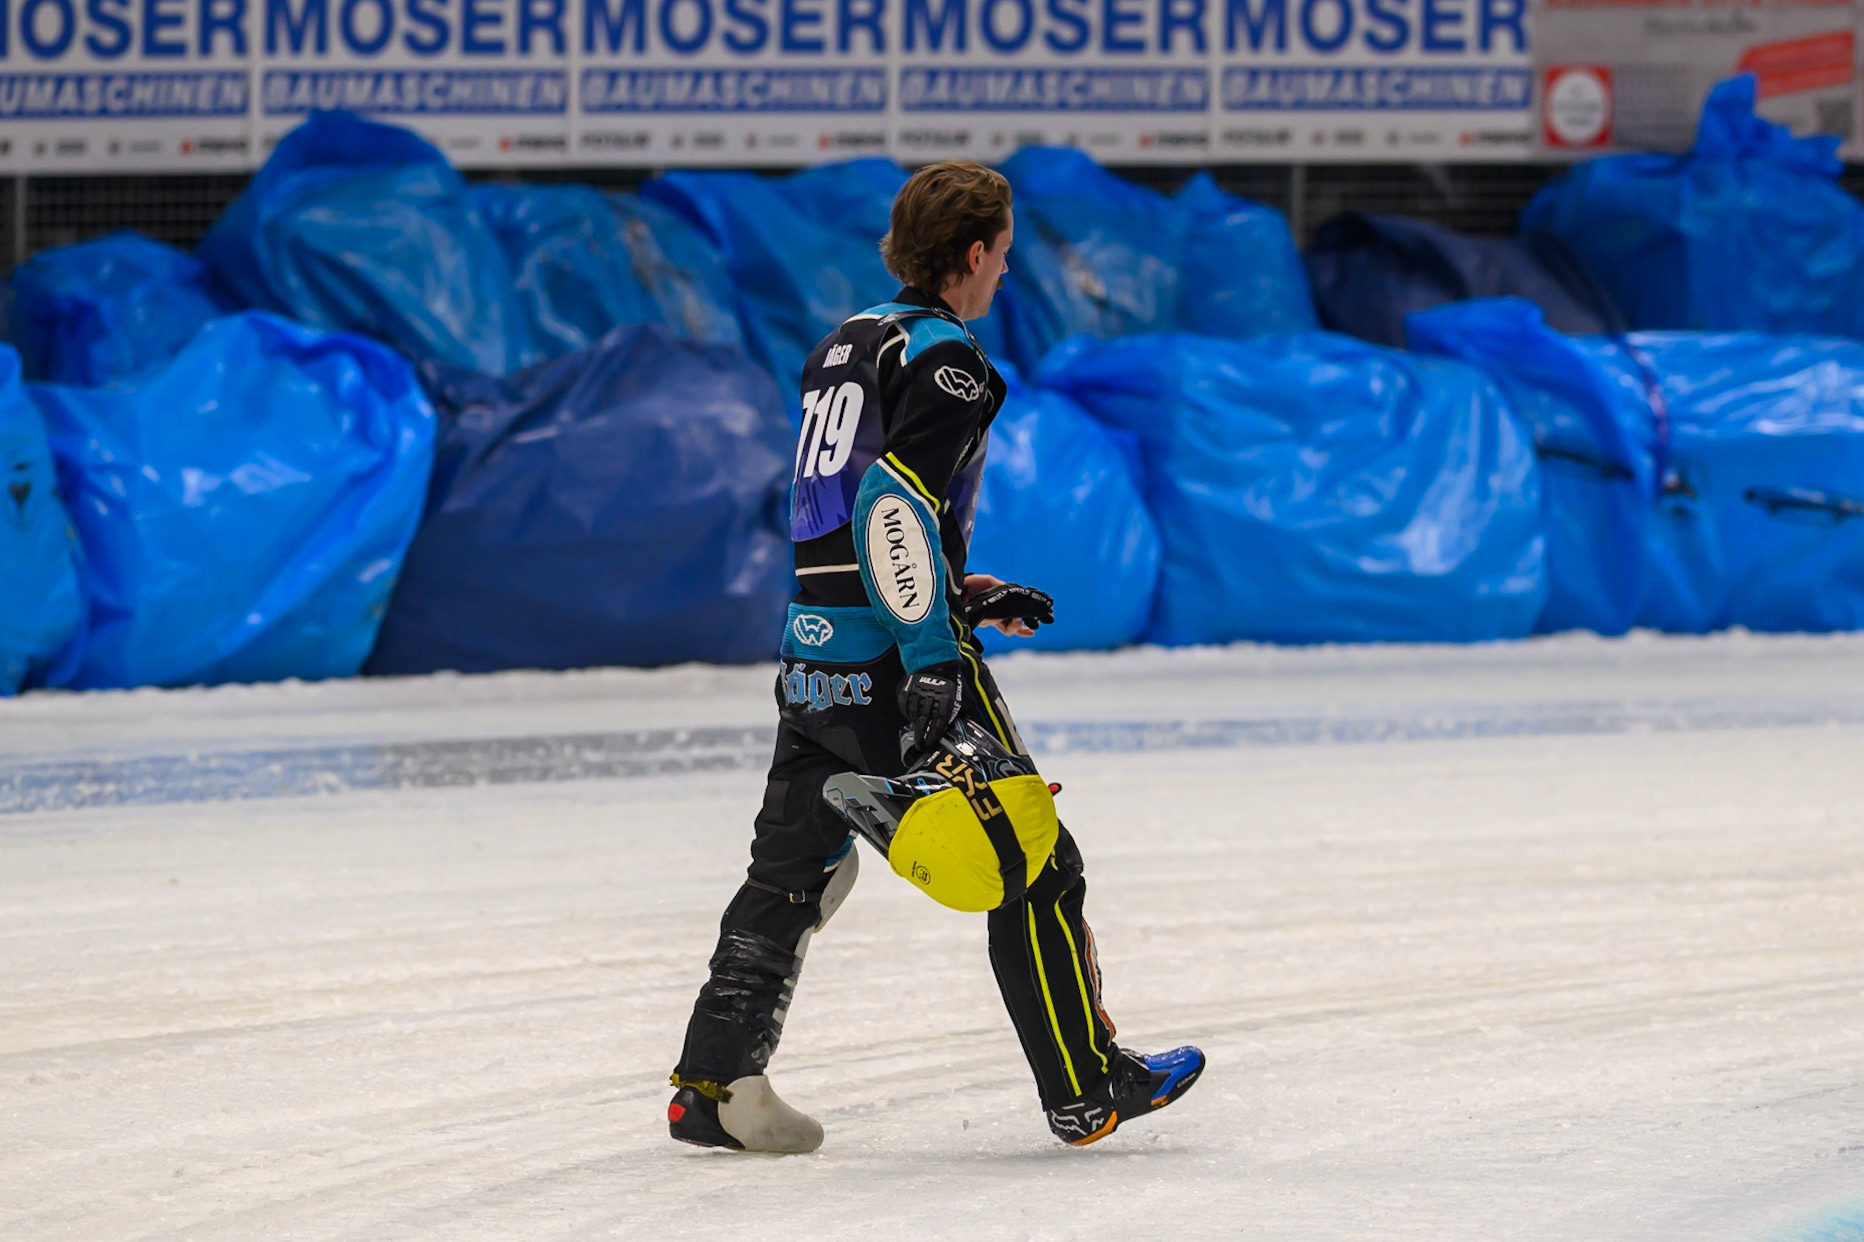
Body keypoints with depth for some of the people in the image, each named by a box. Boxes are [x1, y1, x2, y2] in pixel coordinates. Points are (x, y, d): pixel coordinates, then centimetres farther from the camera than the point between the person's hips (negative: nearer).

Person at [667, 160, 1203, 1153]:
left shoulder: (842, 346, 17)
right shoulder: (946, 358, -10)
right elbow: (895, 505, -22)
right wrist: (934, 655, -24)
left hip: (813, 650, 8)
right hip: (898, 658, -8)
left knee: (794, 866, 13)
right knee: (1029, 856, 2)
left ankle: (711, 1083, 10)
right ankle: (1086, 1089, 6)